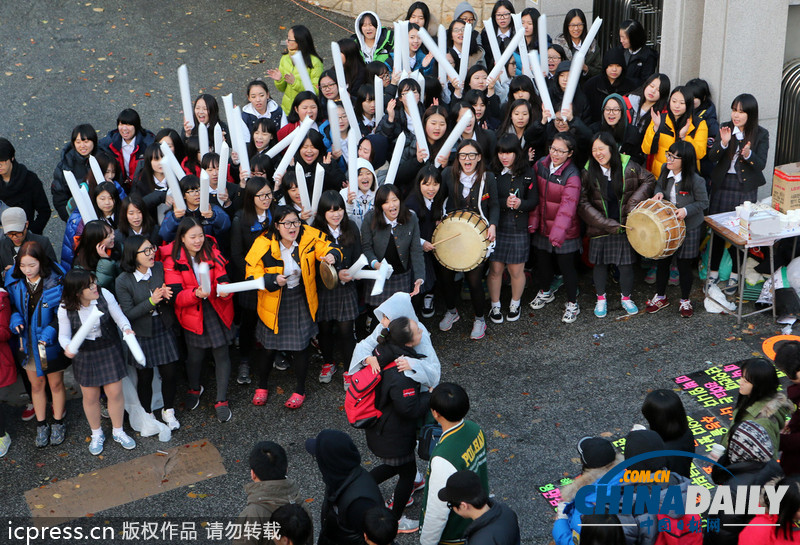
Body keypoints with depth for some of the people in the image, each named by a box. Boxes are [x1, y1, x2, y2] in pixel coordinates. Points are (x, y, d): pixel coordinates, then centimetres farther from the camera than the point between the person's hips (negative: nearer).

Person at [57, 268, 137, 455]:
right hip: (84, 355, 0)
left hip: (110, 350, 0)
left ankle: (118, 432, 30)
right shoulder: (65, 308, -18)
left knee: (115, 392, 6)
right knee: (90, 397, 11)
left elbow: (119, 317, -8)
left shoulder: (104, 295, -18)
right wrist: (67, 347, -31)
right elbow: (63, 335, -9)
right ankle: (96, 434, 36)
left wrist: (126, 329, -28)